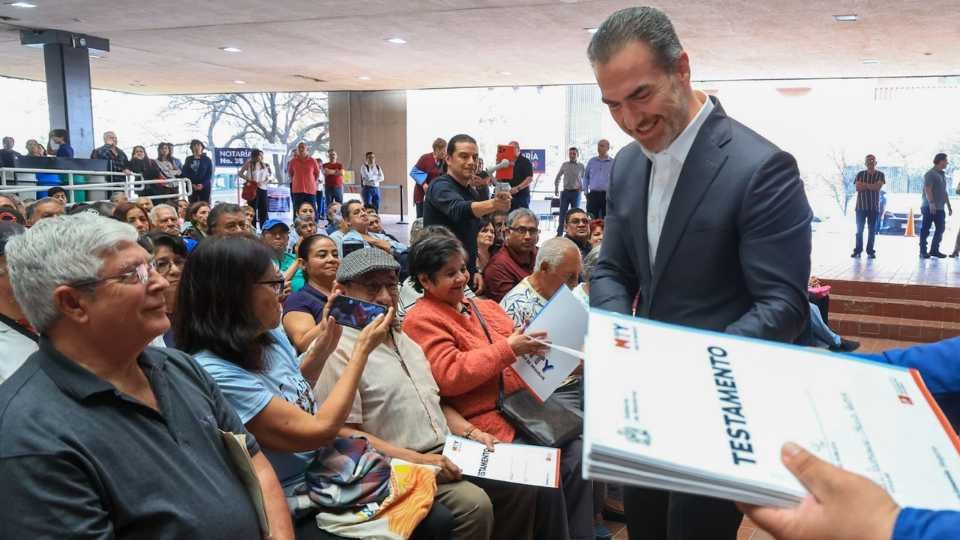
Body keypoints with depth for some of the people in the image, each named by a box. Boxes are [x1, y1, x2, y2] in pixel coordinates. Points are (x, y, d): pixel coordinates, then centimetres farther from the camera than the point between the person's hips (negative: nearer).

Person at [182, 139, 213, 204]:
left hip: (204, 187, -2)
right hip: (191, 187, 2)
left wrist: (203, 184, -13)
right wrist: (191, 184, -7)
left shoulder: (207, 159, 5)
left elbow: (209, 174, 0)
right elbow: (184, 173, 7)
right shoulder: (188, 159, 11)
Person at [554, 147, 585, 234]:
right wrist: (556, 188, 12)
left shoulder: (581, 166, 0)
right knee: (562, 213, 1)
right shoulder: (564, 165, 4)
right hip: (565, 192, 1)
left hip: (576, 193, -1)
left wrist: (582, 188, 5)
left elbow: (584, 178, 11)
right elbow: (558, 177, 15)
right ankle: (559, 233, 5)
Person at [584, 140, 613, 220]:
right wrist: (585, 190, 8)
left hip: (607, 195, -1)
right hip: (593, 194, 2)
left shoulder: (613, 163, 4)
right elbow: (586, 176, 17)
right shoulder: (591, 161, 11)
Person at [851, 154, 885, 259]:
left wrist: (864, 184, -8)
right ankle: (857, 250, 6)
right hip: (861, 206, 0)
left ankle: (870, 251, 6)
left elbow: (878, 187, -12)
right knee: (859, 230, 1)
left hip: (874, 207, 0)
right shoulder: (860, 174, 6)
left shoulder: (880, 174, 4)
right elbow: (857, 187, -8)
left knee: (872, 230, 2)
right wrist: (872, 186, -9)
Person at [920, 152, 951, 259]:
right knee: (925, 230, -3)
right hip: (929, 207, -8)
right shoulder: (930, 174, -8)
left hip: (940, 208, 8)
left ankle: (934, 250, 15)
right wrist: (931, 203, -26)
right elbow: (927, 189, -17)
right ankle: (923, 251, 1)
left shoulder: (942, 175, 18)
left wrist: (949, 206, 20)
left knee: (940, 229, 7)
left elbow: (944, 192, 23)